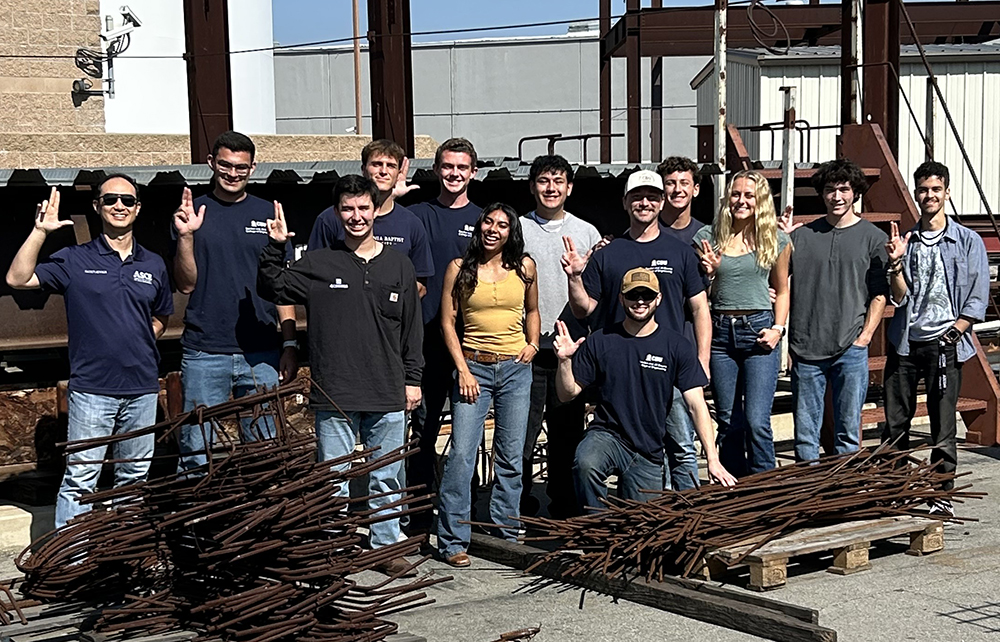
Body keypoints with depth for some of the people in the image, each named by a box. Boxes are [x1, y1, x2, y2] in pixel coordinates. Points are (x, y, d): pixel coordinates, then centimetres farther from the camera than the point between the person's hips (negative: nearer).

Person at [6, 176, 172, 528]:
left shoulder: (153, 265, 11)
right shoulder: (74, 260, 0)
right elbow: (18, 279, -9)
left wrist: (141, 343, 5)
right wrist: (40, 232, -17)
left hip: (143, 389, 4)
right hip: (91, 389, -4)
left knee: (135, 475, 12)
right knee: (80, 478, -5)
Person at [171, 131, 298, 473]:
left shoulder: (267, 214, 9)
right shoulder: (191, 212, 6)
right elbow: (186, 284, 1)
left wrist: (289, 344, 1)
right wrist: (185, 237, -14)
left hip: (261, 354, 1)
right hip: (203, 354, -1)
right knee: (197, 454, 2)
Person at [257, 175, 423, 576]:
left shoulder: (398, 266, 8)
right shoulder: (318, 264, 4)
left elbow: (412, 328, 11)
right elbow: (272, 290, 4)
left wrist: (413, 378, 8)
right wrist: (275, 249, -9)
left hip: (388, 395, 2)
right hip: (334, 396, -2)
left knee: (386, 479, 11)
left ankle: (386, 548, 23)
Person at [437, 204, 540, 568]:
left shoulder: (524, 267, 7)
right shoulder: (459, 268, 1)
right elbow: (447, 322, 1)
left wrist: (533, 344, 4)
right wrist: (462, 370, -7)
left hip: (516, 370, 2)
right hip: (473, 366, -2)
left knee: (511, 456, 6)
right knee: (461, 453, -9)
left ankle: (505, 535, 17)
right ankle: (452, 541, -2)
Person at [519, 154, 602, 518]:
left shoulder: (587, 233, 11)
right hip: (527, 346, -2)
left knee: (568, 431, 8)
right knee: (523, 430, -2)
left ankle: (564, 509, 18)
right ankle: (520, 510, 9)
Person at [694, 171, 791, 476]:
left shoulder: (776, 240, 6)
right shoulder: (708, 237, 6)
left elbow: (782, 290, 14)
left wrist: (778, 328, 0)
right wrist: (707, 272, -8)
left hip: (758, 330, -2)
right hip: (720, 332, 2)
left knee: (756, 421, -11)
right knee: (728, 423, 8)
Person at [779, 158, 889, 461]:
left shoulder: (873, 237, 5)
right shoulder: (803, 234, 8)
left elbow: (879, 295, 3)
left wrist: (864, 336, -6)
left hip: (851, 349, -2)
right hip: (805, 348, 2)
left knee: (848, 430, 3)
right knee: (805, 432, 6)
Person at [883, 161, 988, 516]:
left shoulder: (968, 242, 3)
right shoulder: (905, 241, 10)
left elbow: (977, 300, 0)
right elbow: (899, 298, 4)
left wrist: (952, 334, -9)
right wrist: (896, 264, -11)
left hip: (944, 344, -2)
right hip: (904, 343, 3)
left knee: (943, 427, 0)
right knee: (894, 424, 3)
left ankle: (943, 496, 10)